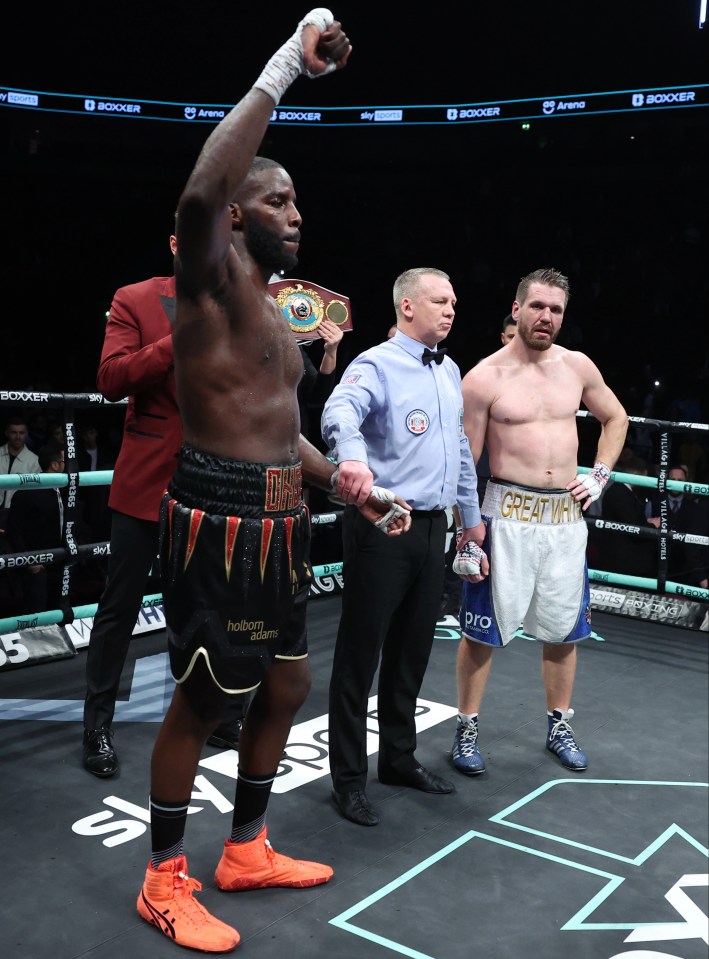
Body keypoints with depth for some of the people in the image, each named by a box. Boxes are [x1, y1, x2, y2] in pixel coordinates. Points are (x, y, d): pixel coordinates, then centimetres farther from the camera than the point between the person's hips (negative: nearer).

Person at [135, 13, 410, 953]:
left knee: (286, 686, 17)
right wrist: (286, 65, -26)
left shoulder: (271, 307, 18)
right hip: (218, 523, -9)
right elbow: (199, 195, -33)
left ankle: (248, 851, 36)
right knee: (201, 702, 3)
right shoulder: (211, 281, -9)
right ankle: (165, 881, 23)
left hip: (278, 525, 9)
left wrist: (359, 490, 17)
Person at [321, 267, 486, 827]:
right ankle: (349, 780, 15)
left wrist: (472, 514, 26)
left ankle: (399, 759, 33)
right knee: (360, 654, 3)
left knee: (413, 651, 17)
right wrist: (351, 455, -54)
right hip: (380, 527, -7)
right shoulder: (377, 365, -11)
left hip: (432, 528, 8)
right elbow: (341, 410, -33)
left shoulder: (450, 371, 14)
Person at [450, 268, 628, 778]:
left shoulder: (577, 366, 5)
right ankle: (466, 729, 17)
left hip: (567, 516, 5)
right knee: (483, 631, 1)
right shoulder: (484, 378, -8)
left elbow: (616, 418, 22)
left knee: (564, 629, 13)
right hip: (508, 516, -4)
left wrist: (600, 474, 9)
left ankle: (560, 725, 31)